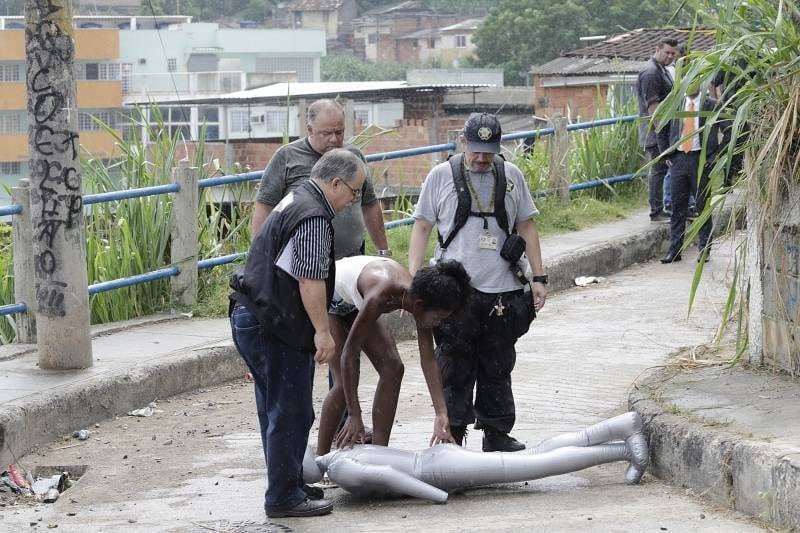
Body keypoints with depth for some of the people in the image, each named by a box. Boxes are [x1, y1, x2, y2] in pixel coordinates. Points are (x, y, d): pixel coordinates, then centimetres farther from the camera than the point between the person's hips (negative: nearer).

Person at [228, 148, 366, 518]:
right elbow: (310, 280, -22)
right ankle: (284, 497, 1)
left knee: (276, 412, 18)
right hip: (273, 327, -11)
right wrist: (323, 331, -19)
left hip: (251, 318, 11)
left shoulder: (295, 201, 18)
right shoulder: (313, 217, -16)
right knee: (291, 414, -4)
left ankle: (287, 486, 27)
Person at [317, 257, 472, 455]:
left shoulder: (418, 296, -22)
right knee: (344, 382, -16)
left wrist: (441, 416, -25)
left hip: (354, 303, 7)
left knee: (393, 368, -4)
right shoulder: (380, 296, -42)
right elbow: (350, 352, -37)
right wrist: (354, 416, -35)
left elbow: (428, 360, -18)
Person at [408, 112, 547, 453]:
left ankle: (497, 435, 18)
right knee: (455, 372, 0)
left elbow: (526, 226, 13)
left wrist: (539, 278, 8)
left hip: (503, 292, 3)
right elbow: (422, 227, 4)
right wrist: (412, 278, -4)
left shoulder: (511, 176, 8)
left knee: (498, 370, 10)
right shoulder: (441, 176, 2)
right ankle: (452, 436, 5)